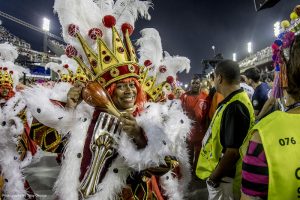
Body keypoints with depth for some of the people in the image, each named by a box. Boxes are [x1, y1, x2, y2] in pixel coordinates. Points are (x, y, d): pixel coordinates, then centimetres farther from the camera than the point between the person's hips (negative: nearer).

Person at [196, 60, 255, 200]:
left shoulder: (234, 107, -27)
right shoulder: (232, 101, 5)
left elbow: (233, 151, -28)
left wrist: (214, 177, -16)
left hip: (223, 178, -9)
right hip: (219, 172, 9)